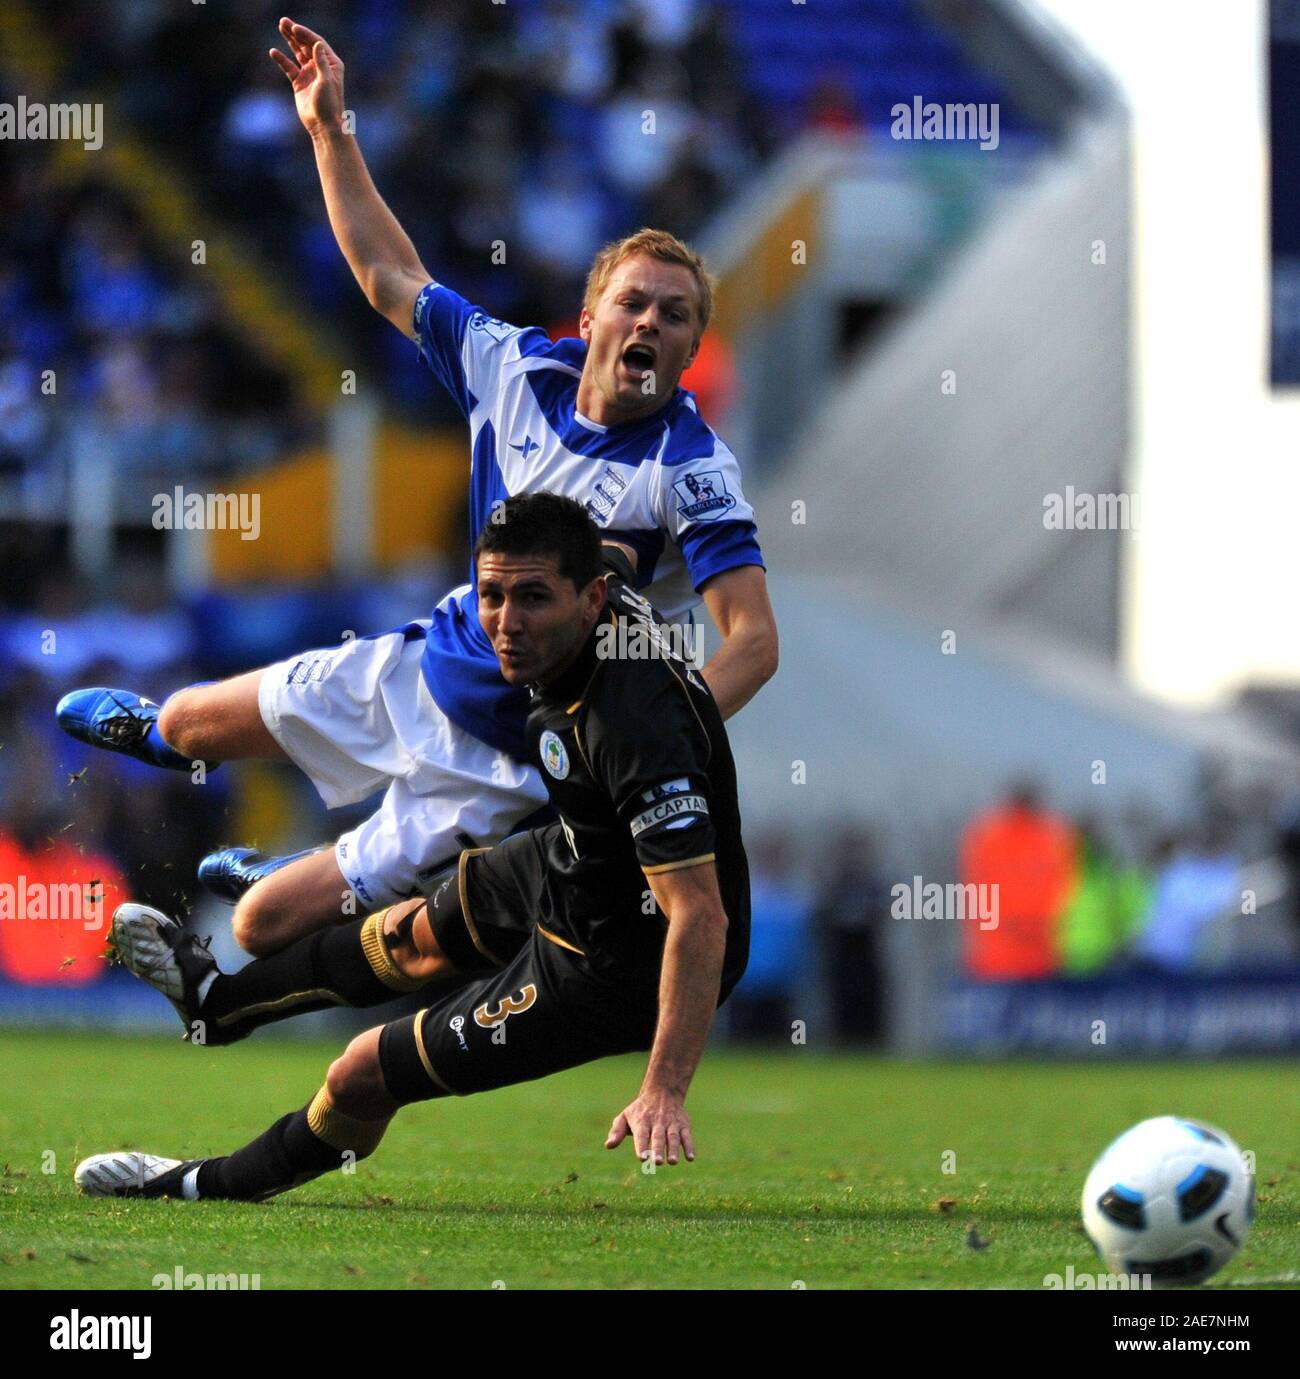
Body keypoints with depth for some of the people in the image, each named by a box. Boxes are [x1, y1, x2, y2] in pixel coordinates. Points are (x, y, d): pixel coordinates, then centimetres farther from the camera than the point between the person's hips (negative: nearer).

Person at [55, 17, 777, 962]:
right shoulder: (519, 368, -5)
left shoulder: (692, 468, -24)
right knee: (194, 723, 23)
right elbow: (391, 278, 10)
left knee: (267, 926, -5)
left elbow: (755, 637, -31)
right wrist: (329, 127, 8)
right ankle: (155, 729, 62)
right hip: (427, 667, 6)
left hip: (503, 759, -6)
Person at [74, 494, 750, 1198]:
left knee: (362, 1076, 3)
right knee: (417, 933, 32)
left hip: (621, 968, -9)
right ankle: (215, 999, 60)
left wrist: (665, 1091, -45)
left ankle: (206, 1188, 32)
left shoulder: (637, 725, -39)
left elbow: (701, 918, -40)